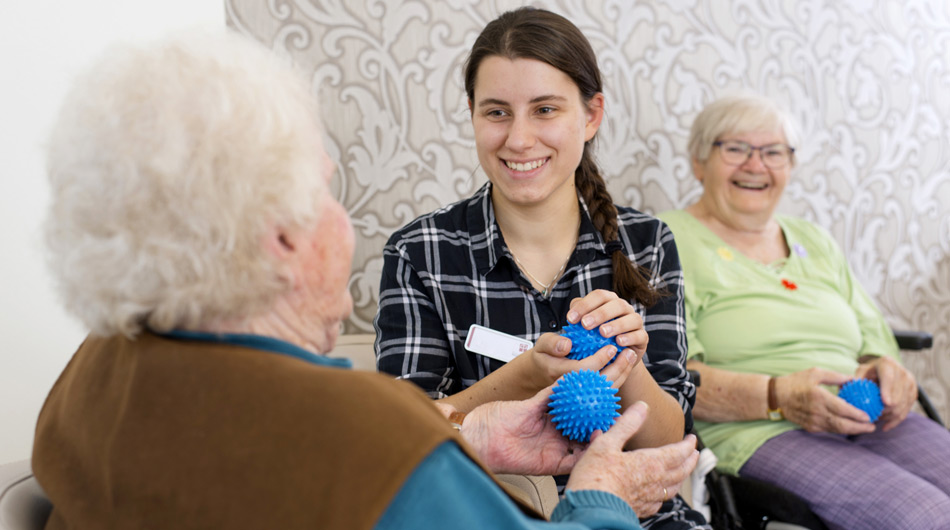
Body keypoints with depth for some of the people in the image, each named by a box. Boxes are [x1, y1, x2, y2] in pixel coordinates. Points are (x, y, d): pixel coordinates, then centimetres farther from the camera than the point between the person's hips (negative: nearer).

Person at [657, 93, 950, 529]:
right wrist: (777, 396, -22)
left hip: (868, 425, 7)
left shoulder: (815, 242, 24)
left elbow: (876, 343, 22)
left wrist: (884, 372, -3)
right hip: (757, 436, -7)